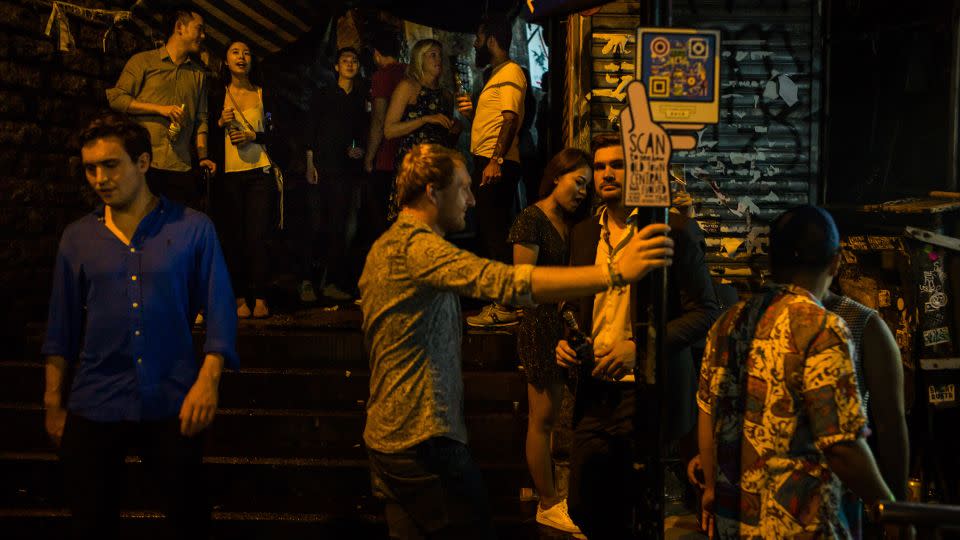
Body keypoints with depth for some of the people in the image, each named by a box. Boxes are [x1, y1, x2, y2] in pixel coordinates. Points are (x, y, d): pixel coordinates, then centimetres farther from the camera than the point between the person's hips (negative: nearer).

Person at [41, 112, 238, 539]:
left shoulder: (193, 229, -1)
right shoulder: (77, 237, 6)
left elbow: (219, 310, -3)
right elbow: (62, 327, 9)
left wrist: (208, 379, -14)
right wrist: (53, 403, 9)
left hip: (173, 406, -2)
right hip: (93, 408, 2)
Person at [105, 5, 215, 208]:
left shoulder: (198, 73, 19)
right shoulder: (143, 61, 7)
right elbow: (116, 98, 0)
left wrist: (203, 157, 4)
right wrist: (160, 109, -9)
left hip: (182, 168, 3)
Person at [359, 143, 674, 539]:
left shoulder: (386, 246, 16)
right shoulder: (416, 245, -19)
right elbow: (505, 281, -34)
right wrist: (616, 272, -38)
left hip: (388, 435, 11)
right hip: (423, 441, -11)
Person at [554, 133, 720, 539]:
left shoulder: (674, 230, -8)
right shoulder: (584, 233, 10)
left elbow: (705, 311, -9)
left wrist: (642, 348, -21)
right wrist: (566, 339, 1)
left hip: (647, 393, -5)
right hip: (595, 393, 5)